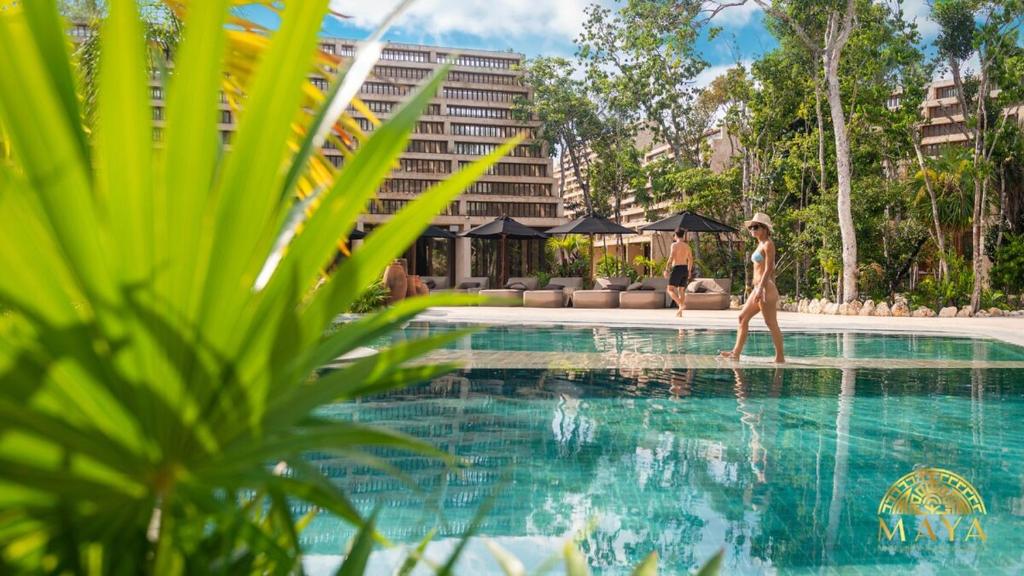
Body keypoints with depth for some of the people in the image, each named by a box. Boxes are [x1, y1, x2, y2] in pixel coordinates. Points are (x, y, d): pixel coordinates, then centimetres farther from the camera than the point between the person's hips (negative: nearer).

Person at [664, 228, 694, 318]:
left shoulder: (675, 245, -8)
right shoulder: (687, 246, 12)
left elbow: (671, 258, -17)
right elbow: (690, 260, 17)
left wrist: (667, 270, -12)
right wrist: (689, 271, 27)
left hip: (677, 269, -7)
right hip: (685, 269, 7)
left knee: (671, 290, -3)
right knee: (681, 290, 12)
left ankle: (681, 304, -25)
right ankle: (680, 312, 10)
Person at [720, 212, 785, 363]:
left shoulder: (768, 244, -9)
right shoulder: (761, 245, 18)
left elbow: (768, 269, -16)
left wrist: (760, 288, -23)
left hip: (765, 288, -10)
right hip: (759, 288, 10)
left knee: (772, 324, -5)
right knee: (743, 317, 10)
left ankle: (780, 357, 1)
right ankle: (736, 353, 13)